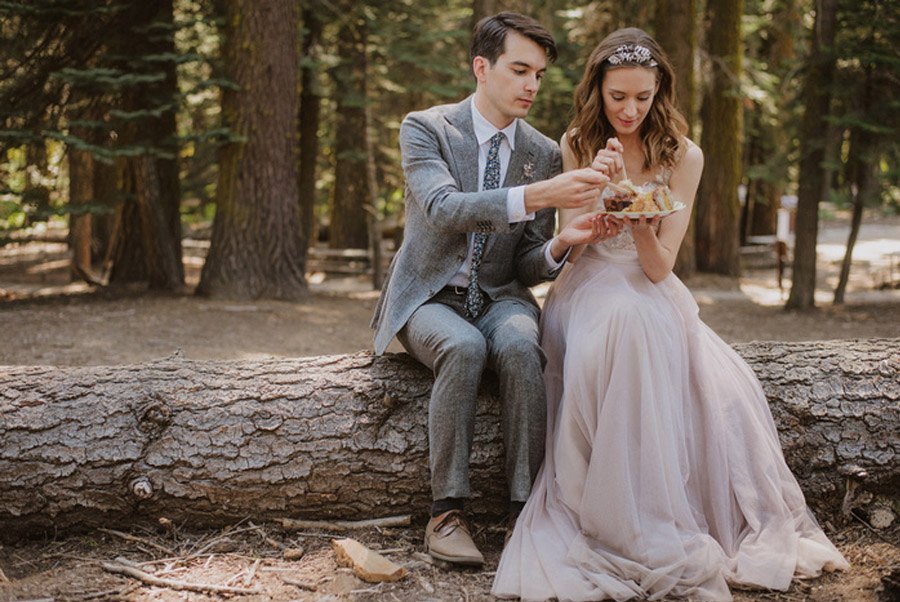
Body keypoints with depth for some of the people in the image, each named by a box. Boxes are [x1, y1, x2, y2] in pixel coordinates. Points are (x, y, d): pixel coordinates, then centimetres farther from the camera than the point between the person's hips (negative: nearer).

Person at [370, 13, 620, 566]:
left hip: (499, 298, 3)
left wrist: (562, 244, -18)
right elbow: (442, 208, -26)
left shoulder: (545, 154, 5)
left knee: (520, 346, -33)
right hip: (429, 296, -2)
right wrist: (536, 196, -38)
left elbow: (528, 267, 6)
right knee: (464, 348, -35)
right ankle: (448, 511, -25)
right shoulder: (425, 128, -5)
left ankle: (528, 507, -27)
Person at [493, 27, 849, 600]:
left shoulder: (683, 157, 1)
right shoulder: (577, 147, 6)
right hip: (589, 291, -1)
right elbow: (568, 244, -3)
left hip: (652, 296, 1)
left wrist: (642, 226, -28)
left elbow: (659, 268, -6)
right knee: (624, 323, -39)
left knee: (720, 386, -33)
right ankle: (648, 534, -35)